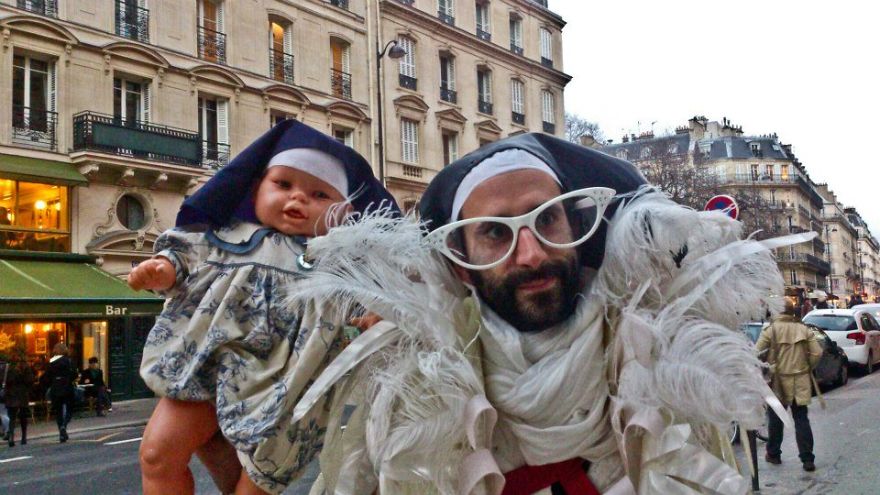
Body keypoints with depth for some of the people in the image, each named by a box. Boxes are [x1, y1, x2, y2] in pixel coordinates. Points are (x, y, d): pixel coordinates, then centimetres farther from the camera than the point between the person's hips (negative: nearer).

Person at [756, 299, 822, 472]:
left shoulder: (771, 330, -10)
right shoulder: (804, 330, 0)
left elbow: (757, 353, -12)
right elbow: (817, 353, -2)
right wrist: (808, 368, 13)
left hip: (777, 381, -2)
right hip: (800, 381, 2)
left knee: (775, 419, 13)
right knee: (801, 420, 7)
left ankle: (773, 454, 24)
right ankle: (808, 459, 4)